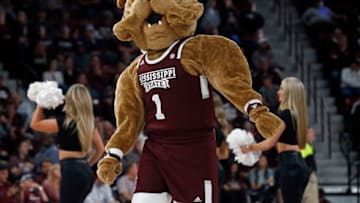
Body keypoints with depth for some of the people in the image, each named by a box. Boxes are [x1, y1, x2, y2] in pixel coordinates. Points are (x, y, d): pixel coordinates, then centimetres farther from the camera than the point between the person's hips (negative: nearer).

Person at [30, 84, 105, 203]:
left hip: (71, 172, -8)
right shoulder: (89, 122, 9)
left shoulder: (65, 123, -12)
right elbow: (100, 149, 18)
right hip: (86, 172, 8)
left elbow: (35, 124, 0)